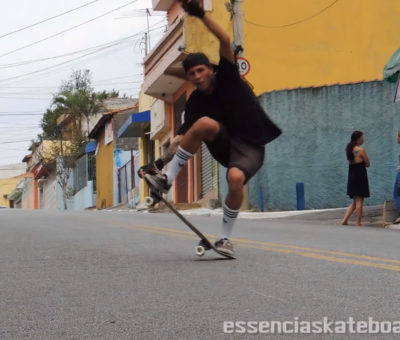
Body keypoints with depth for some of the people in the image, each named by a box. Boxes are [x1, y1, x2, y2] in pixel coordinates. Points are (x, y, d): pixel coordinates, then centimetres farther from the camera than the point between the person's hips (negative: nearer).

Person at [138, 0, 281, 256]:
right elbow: (182, 137, -3)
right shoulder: (195, 103, 1)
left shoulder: (227, 78, -5)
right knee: (205, 123, -30)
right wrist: (162, 160, -17)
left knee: (236, 178, -34)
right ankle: (166, 179, -23)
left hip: (250, 146, -2)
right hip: (224, 144, 2)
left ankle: (225, 238, -13)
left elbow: (225, 40, -18)